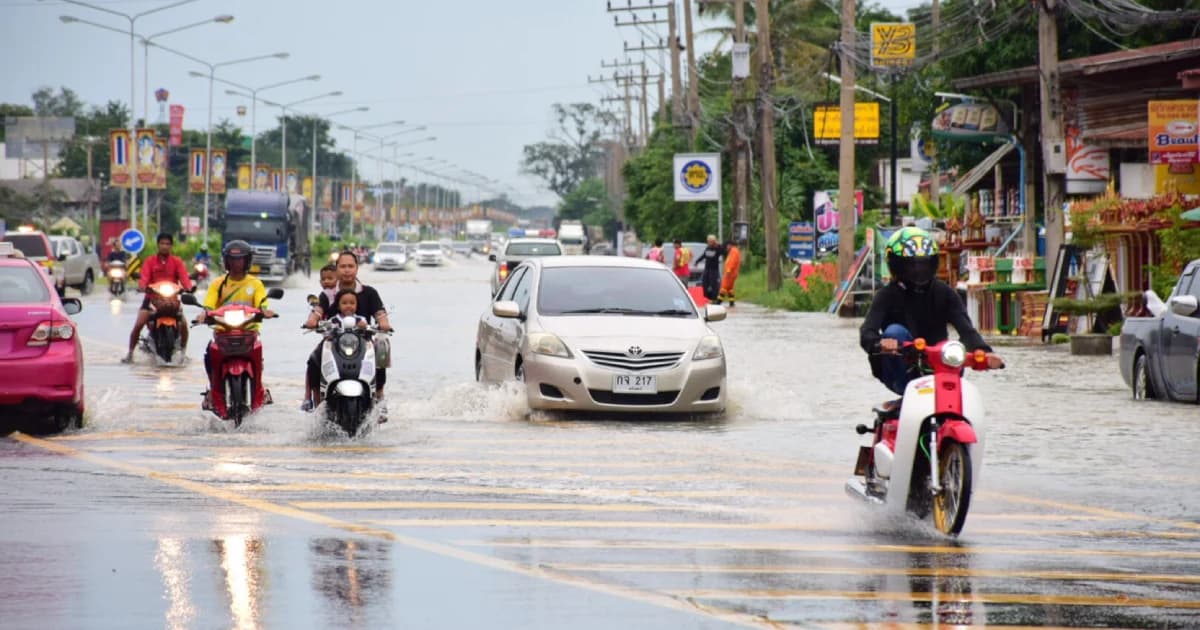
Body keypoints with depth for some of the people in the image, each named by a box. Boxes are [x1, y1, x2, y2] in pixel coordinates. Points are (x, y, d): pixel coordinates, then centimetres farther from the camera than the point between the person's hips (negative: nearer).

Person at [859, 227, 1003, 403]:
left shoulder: (944, 293, 4)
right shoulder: (887, 295, -2)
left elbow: (966, 328, -11)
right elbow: (867, 332, -17)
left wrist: (982, 350, -34)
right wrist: (878, 344, -44)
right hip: (901, 373, -1)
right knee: (895, 332, -28)